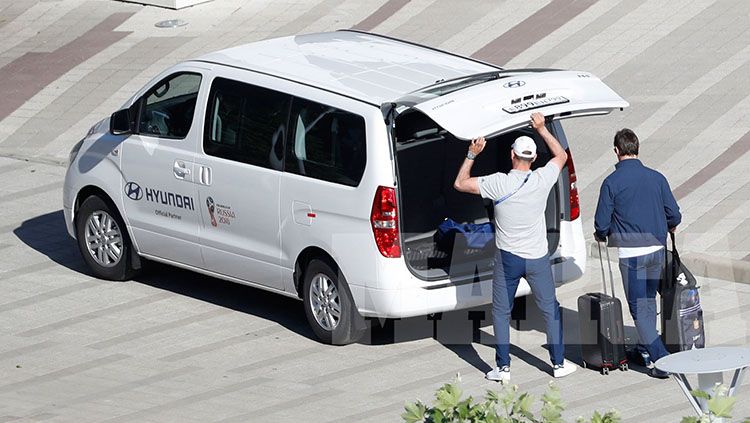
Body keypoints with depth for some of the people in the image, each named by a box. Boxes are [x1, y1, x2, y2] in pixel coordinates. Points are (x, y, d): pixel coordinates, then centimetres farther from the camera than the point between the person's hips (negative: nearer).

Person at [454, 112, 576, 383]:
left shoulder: (498, 183, -14)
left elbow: (460, 184, -4)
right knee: (551, 310, 14)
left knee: (501, 312, 10)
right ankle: (559, 363, 18)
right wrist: (542, 129, 17)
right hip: (538, 258, 1)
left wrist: (472, 154, 4)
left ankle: (503, 367, 8)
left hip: (508, 258, -1)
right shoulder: (542, 180, -9)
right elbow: (561, 155, 12)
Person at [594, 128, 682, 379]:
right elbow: (674, 215, 4)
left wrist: (601, 236, 16)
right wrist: (669, 227, 28)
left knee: (639, 307, 0)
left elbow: (602, 223, -7)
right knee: (649, 301, 21)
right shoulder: (656, 178, 1)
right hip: (656, 248, 5)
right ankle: (646, 350, 32)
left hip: (630, 252, -5)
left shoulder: (612, 182, -11)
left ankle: (661, 359, -8)